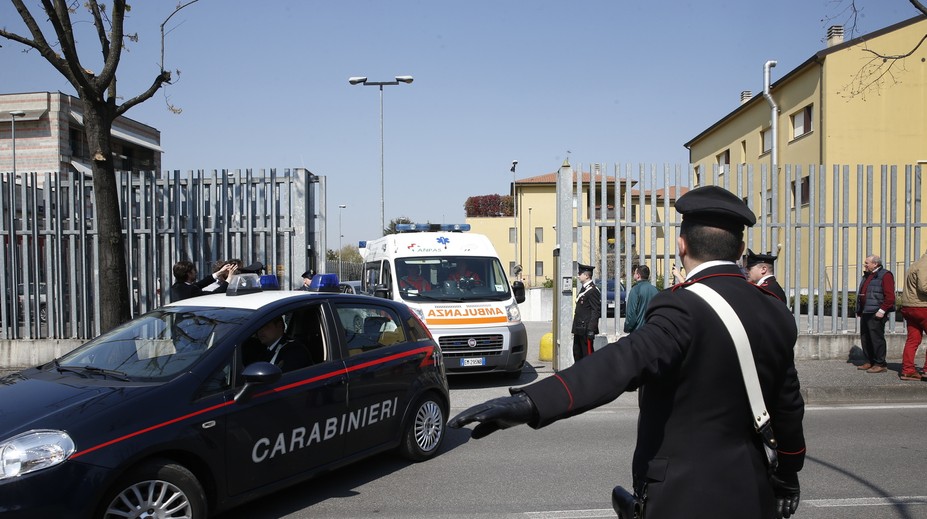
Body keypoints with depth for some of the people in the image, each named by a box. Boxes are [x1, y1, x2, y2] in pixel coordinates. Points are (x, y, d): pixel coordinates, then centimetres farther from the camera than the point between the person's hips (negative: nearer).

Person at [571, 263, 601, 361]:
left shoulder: (592, 290, -14)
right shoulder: (584, 289, 16)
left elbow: (596, 311, -18)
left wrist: (591, 330, -22)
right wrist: (576, 327, 18)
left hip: (586, 329, -10)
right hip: (579, 329, 10)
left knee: (587, 354, -3)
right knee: (577, 353, 15)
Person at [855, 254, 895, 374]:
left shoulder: (885, 276, -8)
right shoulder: (867, 276, 20)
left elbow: (890, 296, -16)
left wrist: (882, 310, -20)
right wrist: (859, 310, 19)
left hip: (876, 314, -9)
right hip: (865, 313, 9)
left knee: (877, 339, -7)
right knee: (865, 338, 12)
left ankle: (880, 365, 0)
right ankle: (870, 362, 21)